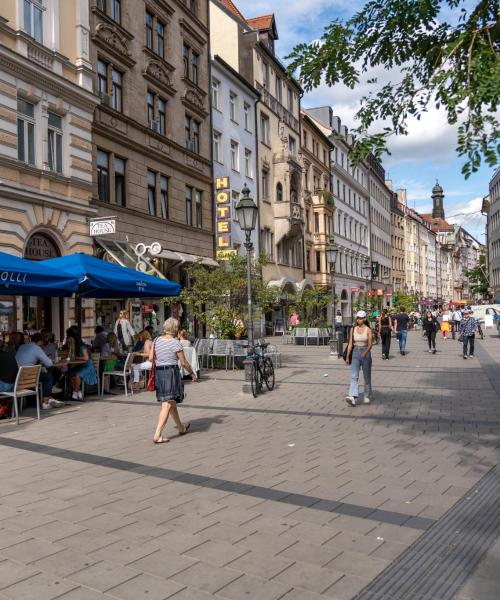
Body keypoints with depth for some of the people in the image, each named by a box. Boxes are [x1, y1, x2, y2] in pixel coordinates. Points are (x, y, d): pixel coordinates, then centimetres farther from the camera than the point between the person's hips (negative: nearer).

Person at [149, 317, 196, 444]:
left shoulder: (157, 340, 6)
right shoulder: (175, 343, -11)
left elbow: (151, 358, 6)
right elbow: (184, 363, -7)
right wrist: (192, 373, 8)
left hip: (158, 373, 7)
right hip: (171, 373, -7)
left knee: (172, 402, 19)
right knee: (167, 404, -7)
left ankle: (181, 428, 36)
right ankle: (157, 435, -13)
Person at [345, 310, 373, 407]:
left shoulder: (368, 330, -4)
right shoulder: (353, 329, 5)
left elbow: (370, 344, -11)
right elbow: (350, 344, 7)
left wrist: (365, 352, -29)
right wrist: (347, 357, 5)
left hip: (366, 353, -2)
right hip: (355, 353, 2)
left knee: (367, 377, 9)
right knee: (354, 376, -13)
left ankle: (367, 397, 28)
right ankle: (353, 398, -25)